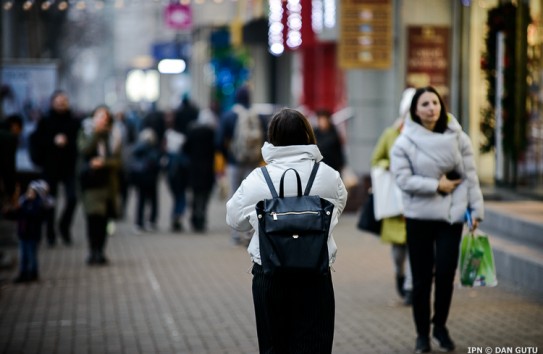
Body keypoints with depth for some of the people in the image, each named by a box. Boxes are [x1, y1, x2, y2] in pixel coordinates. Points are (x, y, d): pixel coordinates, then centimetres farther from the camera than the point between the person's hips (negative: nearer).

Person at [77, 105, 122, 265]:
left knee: (104, 218, -1)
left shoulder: (113, 136, 10)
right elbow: (85, 149, -14)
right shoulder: (85, 134, 6)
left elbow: (117, 160, 5)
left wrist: (104, 162, -13)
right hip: (90, 179, -2)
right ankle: (93, 251, -9)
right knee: (93, 216, -11)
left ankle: (99, 251, 7)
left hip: (108, 181, 2)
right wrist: (96, 132, -19)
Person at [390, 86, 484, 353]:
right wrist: (437, 186, -14)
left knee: (446, 273, -3)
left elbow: (470, 177, 2)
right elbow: (403, 179, -12)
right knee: (421, 277, 4)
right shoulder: (404, 142, -4)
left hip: (452, 216, 1)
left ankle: (440, 326, 19)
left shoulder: (458, 138, 1)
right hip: (419, 217, -1)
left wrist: (476, 210, -1)